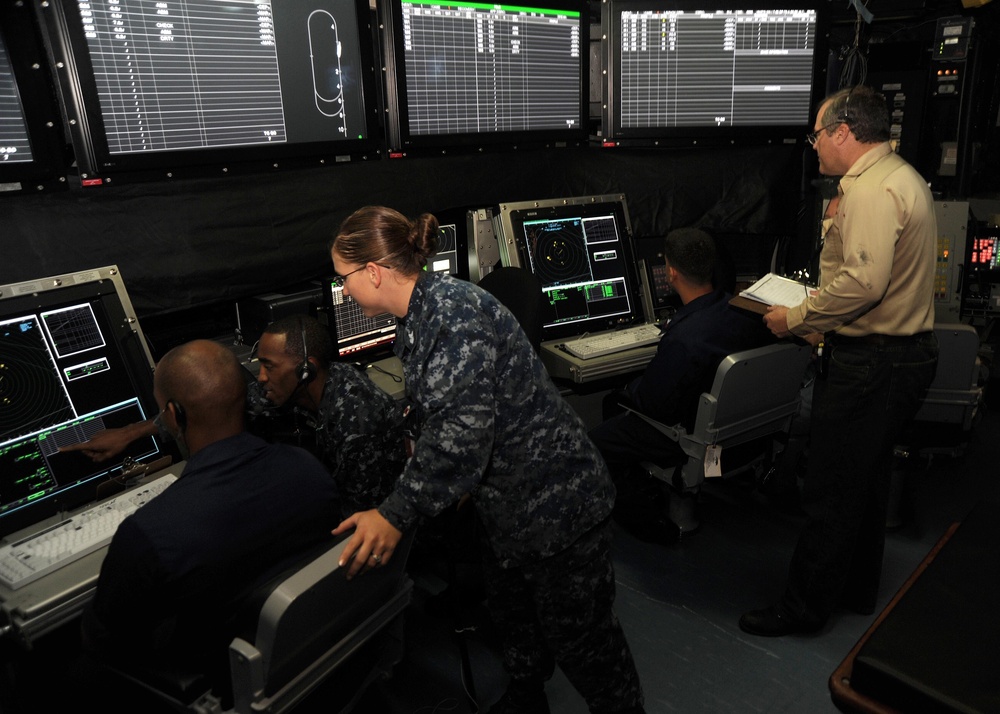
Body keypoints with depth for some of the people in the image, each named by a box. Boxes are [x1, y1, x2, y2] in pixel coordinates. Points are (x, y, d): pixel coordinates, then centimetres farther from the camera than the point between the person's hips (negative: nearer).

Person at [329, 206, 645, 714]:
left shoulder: (453, 309, -25)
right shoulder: (417, 319, 6)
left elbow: (462, 427, -31)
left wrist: (394, 515, -25)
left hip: (555, 499, -10)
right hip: (505, 501, 10)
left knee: (577, 635, 7)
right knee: (510, 612, 26)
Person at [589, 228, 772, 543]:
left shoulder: (682, 339, -36)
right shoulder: (743, 312, -12)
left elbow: (654, 405, -26)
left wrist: (631, 388, -2)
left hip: (692, 436, -8)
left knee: (596, 441, 3)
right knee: (614, 400, 21)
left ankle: (651, 519, 15)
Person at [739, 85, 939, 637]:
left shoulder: (871, 190, -19)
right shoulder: (902, 178, 15)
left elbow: (862, 282, -29)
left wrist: (796, 319, -18)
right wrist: (837, 222, 15)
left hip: (869, 364, -11)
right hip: (906, 351, 11)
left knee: (831, 491, 0)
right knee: (868, 478, 21)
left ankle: (805, 605, 15)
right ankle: (857, 590, 37)